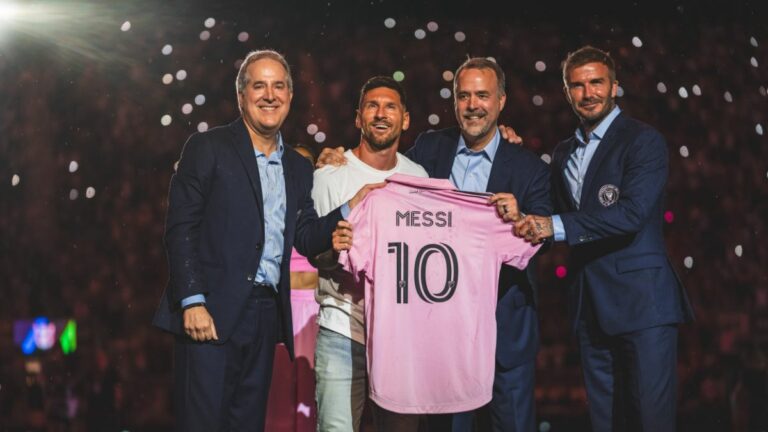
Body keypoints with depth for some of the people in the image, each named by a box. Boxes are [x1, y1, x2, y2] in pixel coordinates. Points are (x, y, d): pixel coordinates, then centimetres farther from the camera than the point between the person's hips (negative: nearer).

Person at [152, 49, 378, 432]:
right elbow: (180, 229, -7)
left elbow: (306, 238, 12)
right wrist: (193, 301, -15)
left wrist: (348, 210, -4)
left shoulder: (298, 168, 16)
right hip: (212, 313, -5)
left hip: (266, 315, 5)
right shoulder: (207, 148, -1)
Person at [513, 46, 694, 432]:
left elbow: (632, 213, -19)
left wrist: (556, 226, -23)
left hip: (641, 301, -6)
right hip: (590, 304, 7)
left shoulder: (643, 141, -5)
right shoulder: (563, 152, 17)